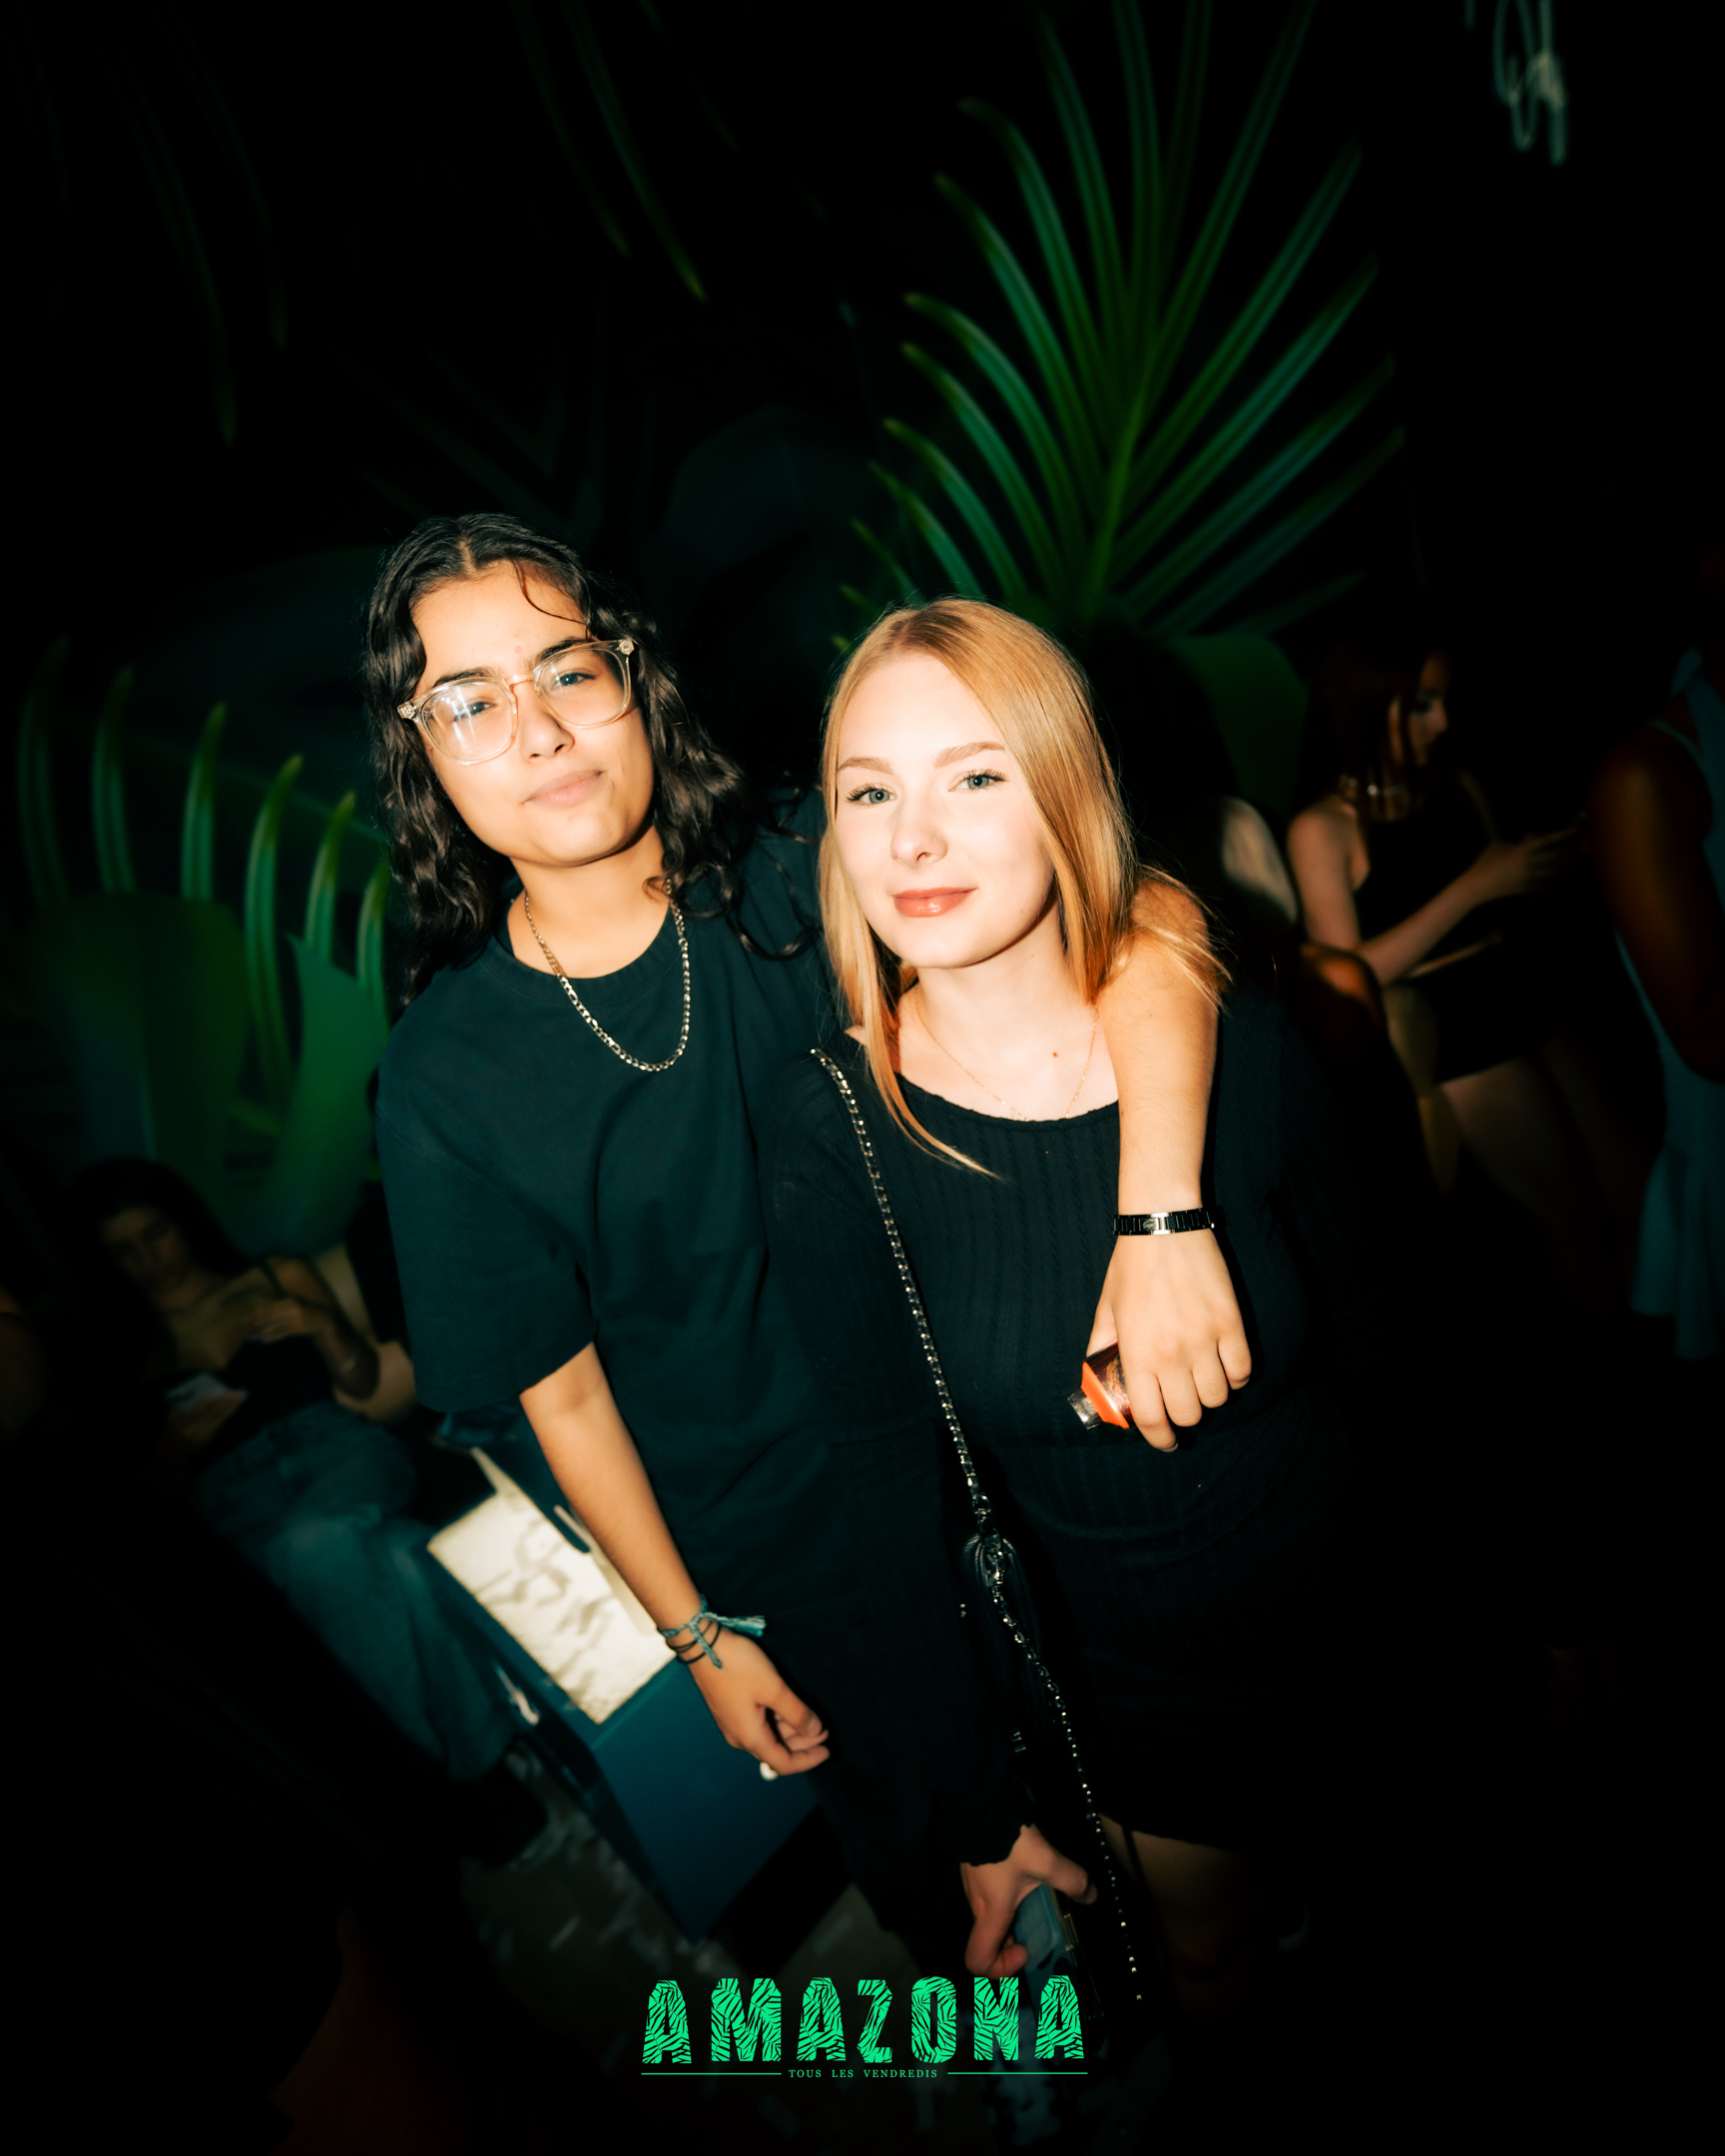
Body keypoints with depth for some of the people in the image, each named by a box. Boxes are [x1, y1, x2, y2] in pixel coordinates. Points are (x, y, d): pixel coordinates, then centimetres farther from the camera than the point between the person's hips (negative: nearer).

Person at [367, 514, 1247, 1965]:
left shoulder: (800, 877, -19)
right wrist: (700, 1635, -4)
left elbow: (1146, 914, -31)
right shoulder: (446, 1079, -18)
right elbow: (560, 1389, -9)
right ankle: (964, 1963, 61)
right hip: (780, 1558, -1)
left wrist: (1159, 1217, -45)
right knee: (901, 1810, 24)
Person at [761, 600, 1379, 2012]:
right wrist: (983, 1807, -9)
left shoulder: (1241, 1052, -18)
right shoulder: (833, 1127, -20)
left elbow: (1374, 1340, -4)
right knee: (1205, 1950, 24)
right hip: (1115, 1671, 0)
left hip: (1348, 1596, 1)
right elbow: (895, 1490, -14)